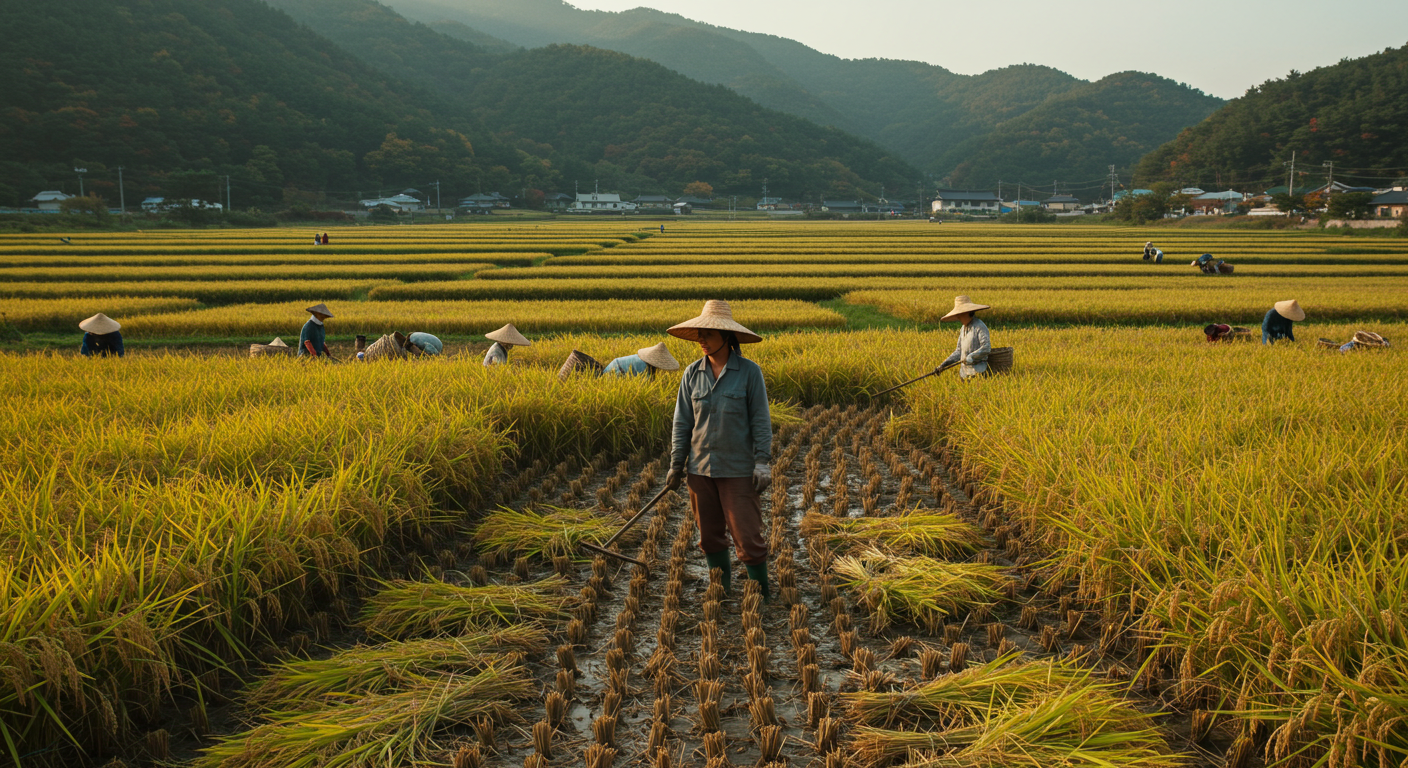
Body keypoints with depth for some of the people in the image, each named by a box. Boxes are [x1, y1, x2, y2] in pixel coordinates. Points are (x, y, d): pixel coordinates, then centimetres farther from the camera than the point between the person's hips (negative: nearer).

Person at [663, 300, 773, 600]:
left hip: (738, 469, -4)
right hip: (700, 468, 4)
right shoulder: (692, 373, 3)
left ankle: (763, 593, 14)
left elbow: (761, 420, -5)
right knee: (710, 534, 11)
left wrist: (763, 463, -10)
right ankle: (722, 588, 28)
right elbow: (682, 421, 7)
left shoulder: (749, 371, -7)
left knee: (747, 534, -3)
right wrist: (676, 464, 5)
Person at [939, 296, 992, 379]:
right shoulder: (963, 328, 16)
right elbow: (959, 351, 17)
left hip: (977, 370, -7)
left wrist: (971, 356, -28)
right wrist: (944, 364, 8)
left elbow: (986, 348, -17)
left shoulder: (980, 327, -9)